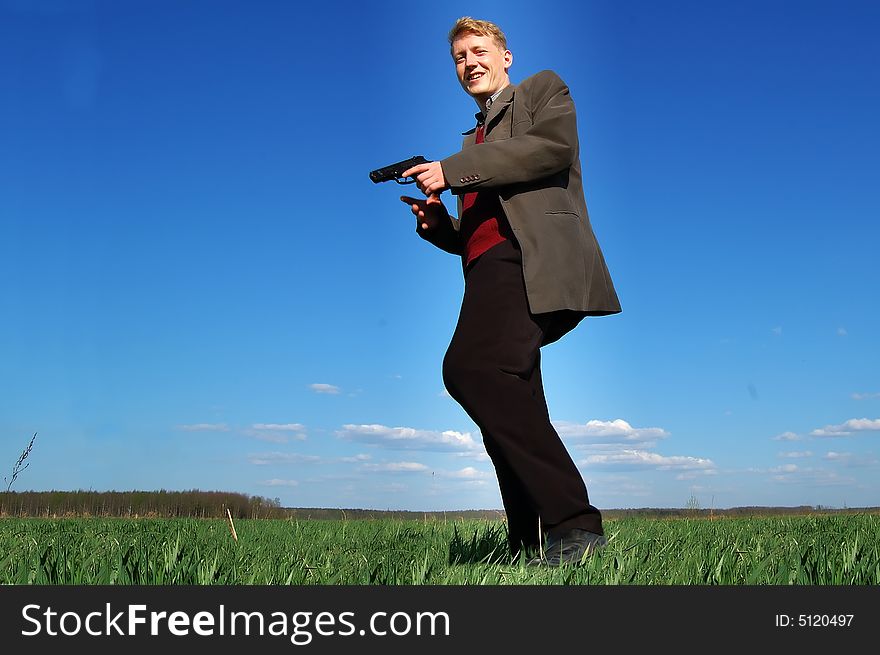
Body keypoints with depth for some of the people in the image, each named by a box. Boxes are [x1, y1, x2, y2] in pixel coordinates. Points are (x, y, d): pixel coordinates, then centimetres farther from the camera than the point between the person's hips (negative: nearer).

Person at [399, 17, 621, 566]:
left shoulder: (543, 88, 18)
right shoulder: (477, 139, 37)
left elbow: (554, 147, -6)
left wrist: (453, 170, -9)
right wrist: (438, 223, 9)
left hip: (532, 255, -9)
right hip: (491, 268, 9)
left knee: (469, 365, -31)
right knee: (509, 420, 1)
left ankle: (572, 520, -33)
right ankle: (533, 550, 2)